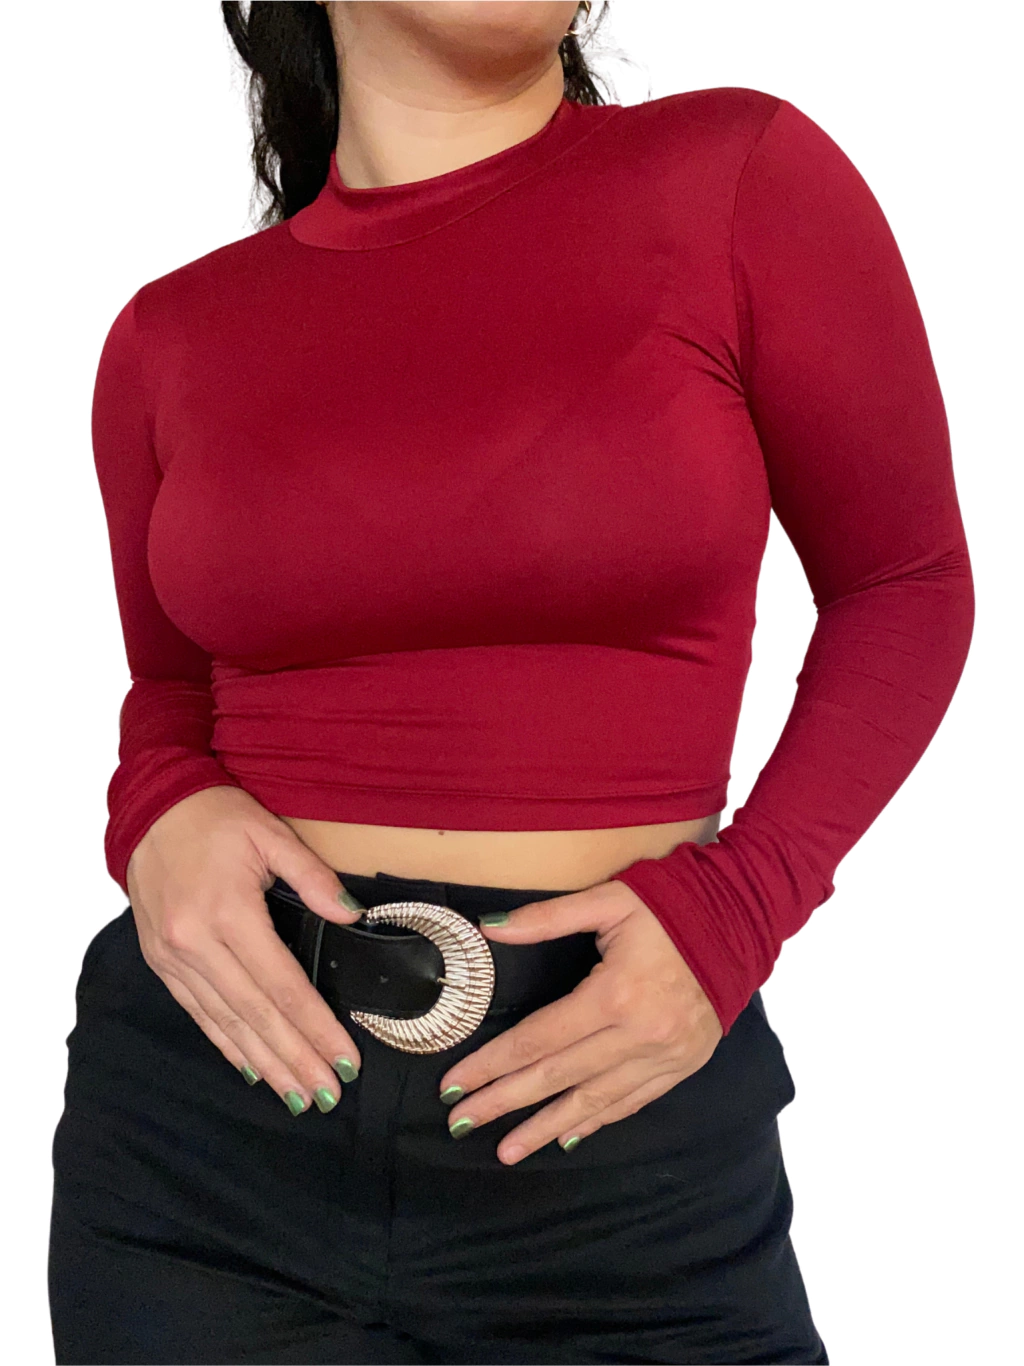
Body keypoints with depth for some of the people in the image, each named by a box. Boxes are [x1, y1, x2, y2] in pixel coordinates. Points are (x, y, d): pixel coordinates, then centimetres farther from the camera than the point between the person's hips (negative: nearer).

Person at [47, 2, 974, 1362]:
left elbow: (905, 587, 2)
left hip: (619, 1142, -2)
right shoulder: (173, 334, 3)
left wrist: (737, 912, -12)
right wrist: (158, 817, -7)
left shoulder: (741, 177, -5)